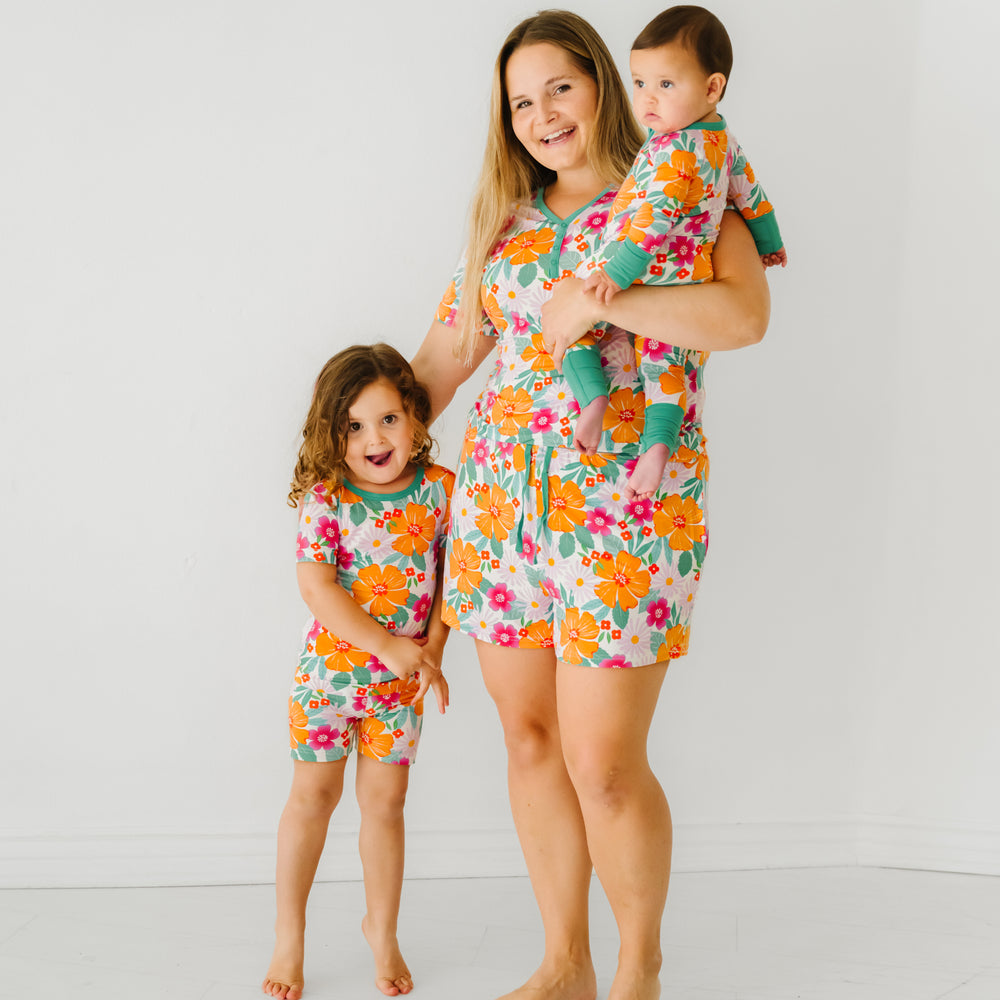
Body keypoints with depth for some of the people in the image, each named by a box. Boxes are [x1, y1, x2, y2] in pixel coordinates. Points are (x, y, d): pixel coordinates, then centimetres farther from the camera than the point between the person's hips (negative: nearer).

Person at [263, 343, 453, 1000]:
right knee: (315, 793, 8)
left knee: (385, 798, 10)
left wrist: (433, 650, -9)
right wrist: (388, 647, -22)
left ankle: (382, 930, 30)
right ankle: (289, 936, 25)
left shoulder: (440, 490, -7)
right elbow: (318, 588, -20)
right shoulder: (324, 497, -14)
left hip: (402, 675, 2)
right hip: (331, 663, -2)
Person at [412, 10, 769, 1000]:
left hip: (625, 509, -5)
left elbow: (745, 315, -16)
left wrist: (599, 299, -20)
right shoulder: (504, 221, 15)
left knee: (603, 766, -4)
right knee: (530, 738, 10)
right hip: (499, 500, 5)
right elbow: (445, 352, 19)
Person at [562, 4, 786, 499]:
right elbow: (750, 194, 22)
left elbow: (654, 219, -30)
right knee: (662, 357, 15)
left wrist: (617, 273, -33)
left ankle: (592, 396, -12)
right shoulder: (724, 141, 8)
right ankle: (658, 442, 2)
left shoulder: (675, 153, -21)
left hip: (647, 273, -8)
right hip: (687, 280, 8)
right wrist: (769, 244, 37)